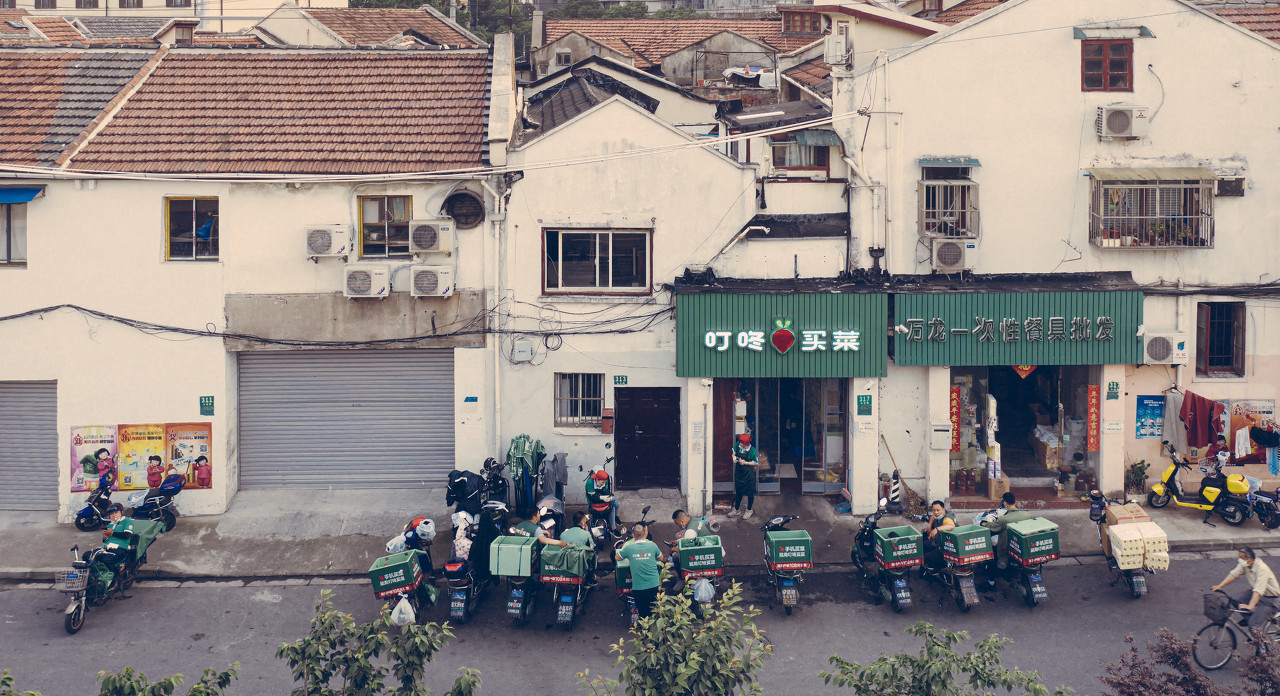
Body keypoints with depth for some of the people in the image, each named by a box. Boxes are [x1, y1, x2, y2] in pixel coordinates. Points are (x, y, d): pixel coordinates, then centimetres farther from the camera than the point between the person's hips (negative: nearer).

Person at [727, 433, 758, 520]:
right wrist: (734, 457, -11)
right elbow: (734, 453, 12)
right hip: (738, 472, 5)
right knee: (738, 492, 16)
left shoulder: (752, 450, -20)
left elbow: (756, 463, -12)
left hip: (749, 474, -5)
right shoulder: (737, 445, -7)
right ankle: (735, 510, 29)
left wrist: (745, 463, -22)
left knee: (750, 492, 10)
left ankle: (749, 510, 28)